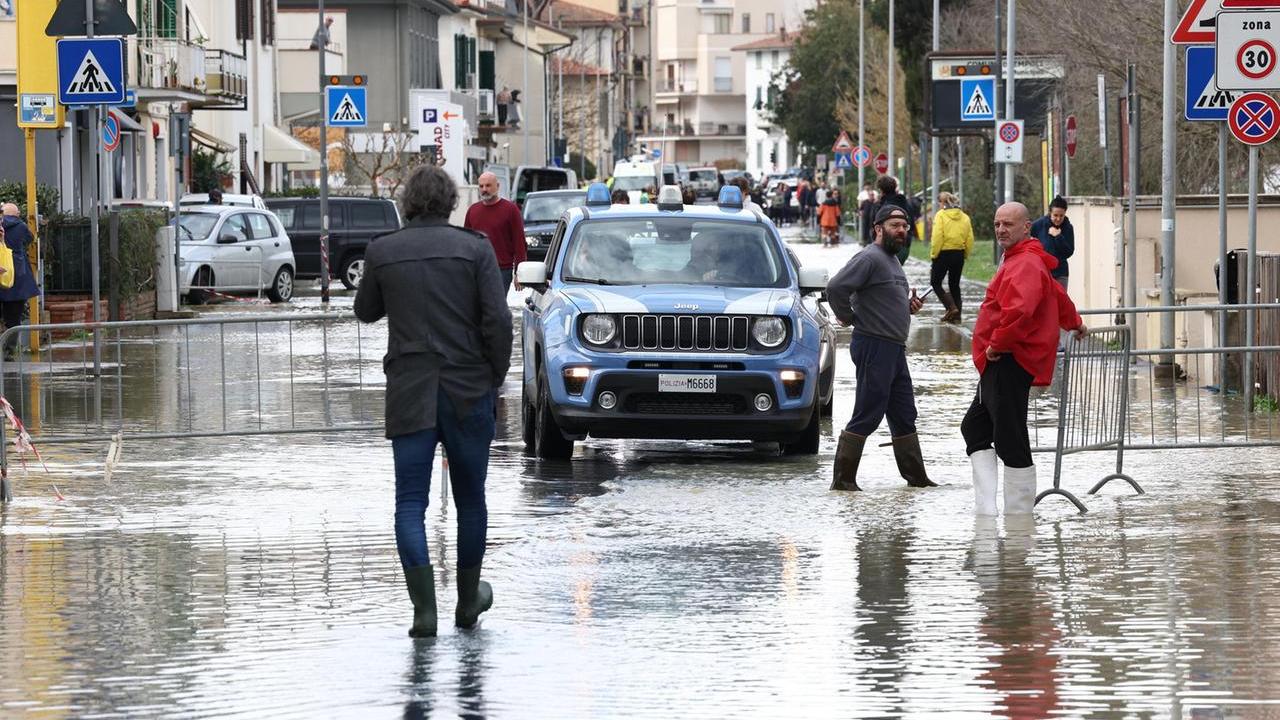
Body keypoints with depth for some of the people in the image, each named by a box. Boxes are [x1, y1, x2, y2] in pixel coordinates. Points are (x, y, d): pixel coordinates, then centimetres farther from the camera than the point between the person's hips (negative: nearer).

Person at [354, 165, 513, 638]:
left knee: (410, 503, 0)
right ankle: (468, 601, 27)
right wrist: (496, 377, 2)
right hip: (469, 391, 0)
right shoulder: (475, 249, -5)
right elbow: (497, 320, -10)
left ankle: (424, 608, -14)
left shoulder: (382, 252, 0)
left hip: (409, 395, 0)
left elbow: (366, 312, 14)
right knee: (470, 499, 15)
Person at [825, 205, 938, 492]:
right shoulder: (870, 258, -14)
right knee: (867, 417, -9)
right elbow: (836, 288, -24)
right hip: (874, 346, -10)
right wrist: (849, 318, -14)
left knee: (904, 417, 15)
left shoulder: (892, 260, 18)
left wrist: (908, 306, 10)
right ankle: (843, 479, -6)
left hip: (895, 348, 10)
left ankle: (916, 476, 22)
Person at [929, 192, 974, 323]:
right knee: (954, 284, 15)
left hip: (944, 253, -6)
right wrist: (965, 255, 14)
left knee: (935, 282, 5)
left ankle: (951, 308, -12)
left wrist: (934, 254, -10)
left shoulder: (941, 215, -9)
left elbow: (937, 237, -16)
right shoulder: (964, 217, 6)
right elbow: (970, 239, 5)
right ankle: (956, 315, 12)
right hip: (959, 254, 6)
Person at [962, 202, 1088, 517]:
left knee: (1010, 441, -9)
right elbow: (1058, 295, 38)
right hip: (998, 365, 12)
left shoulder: (1025, 265, -14)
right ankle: (986, 508, 11)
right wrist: (1074, 323, 57)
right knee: (975, 428, 15)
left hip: (1009, 363, -12)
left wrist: (997, 344, -19)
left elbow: (1019, 310, -32)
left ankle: (1019, 514, -5)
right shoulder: (1023, 260, 20)